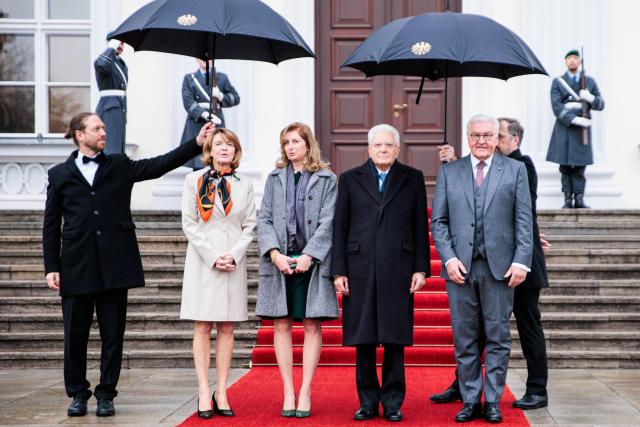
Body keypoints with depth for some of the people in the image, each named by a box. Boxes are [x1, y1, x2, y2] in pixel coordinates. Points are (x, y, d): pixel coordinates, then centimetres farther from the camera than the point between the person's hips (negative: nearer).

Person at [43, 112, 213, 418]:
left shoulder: (120, 166, 12)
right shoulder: (60, 174, 9)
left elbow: (159, 165, 3)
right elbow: (51, 226, 8)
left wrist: (196, 143, -7)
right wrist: (51, 267, 1)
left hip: (115, 264, 1)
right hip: (76, 266, -1)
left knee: (112, 334, 3)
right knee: (75, 334, 3)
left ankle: (106, 395, 13)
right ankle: (78, 394, 17)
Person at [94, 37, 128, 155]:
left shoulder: (121, 62, 18)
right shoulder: (106, 58, -9)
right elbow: (100, 65, -35)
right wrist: (112, 47, -22)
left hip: (121, 107, 9)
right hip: (109, 108, -9)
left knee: (120, 148, 8)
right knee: (111, 149, -16)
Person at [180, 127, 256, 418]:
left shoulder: (244, 185, 10)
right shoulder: (194, 180, 5)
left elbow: (250, 226, 7)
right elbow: (189, 224, 0)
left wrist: (233, 255, -9)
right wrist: (213, 257, -10)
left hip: (233, 263, 2)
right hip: (202, 261, -2)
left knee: (227, 329, 2)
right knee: (202, 328, -3)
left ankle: (221, 393, 4)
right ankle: (204, 394, -2)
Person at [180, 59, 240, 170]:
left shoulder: (222, 78, 14)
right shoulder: (189, 79, 10)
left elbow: (236, 98, 14)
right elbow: (188, 102, -3)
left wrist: (220, 96, -5)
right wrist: (205, 114, -17)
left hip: (217, 123, 1)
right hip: (197, 125, -1)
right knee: (198, 166, -5)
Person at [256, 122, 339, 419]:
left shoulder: (326, 179, 4)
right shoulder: (274, 179, 12)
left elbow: (327, 222, -3)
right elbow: (264, 219, 6)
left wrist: (309, 256, -13)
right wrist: (274, 253, -9)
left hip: (312, 260, -2)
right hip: (279, 261, 2)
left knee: (312, 326, -1)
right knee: (281, 326, 2)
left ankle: (305, 392, 3)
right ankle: (288, 392, 7)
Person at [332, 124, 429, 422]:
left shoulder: (413, 179, 8)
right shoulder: (350, 179, 9)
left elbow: (420, 227, 7)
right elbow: (340, 228, 6)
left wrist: (421, 268, 0)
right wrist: (338, 271, -1)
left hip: (398, 269, 0)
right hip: (360, 269, 1)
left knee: (395, 338, 1)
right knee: (363, 338, 3)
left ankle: (393, 403, 10)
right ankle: (368, 402, 13)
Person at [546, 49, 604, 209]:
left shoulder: (590, 81, 14)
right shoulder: (558, 82, 7)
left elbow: (601, 104, 11)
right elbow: (556, 106, -5)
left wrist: (590, 98, -12)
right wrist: (574, 119, -18)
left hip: (582, 128, 1)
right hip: (564, 128, -1)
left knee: (580, 166, 0)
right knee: (565, 167, -2)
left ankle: (579, 199, 3)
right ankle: (568, 200, 1)